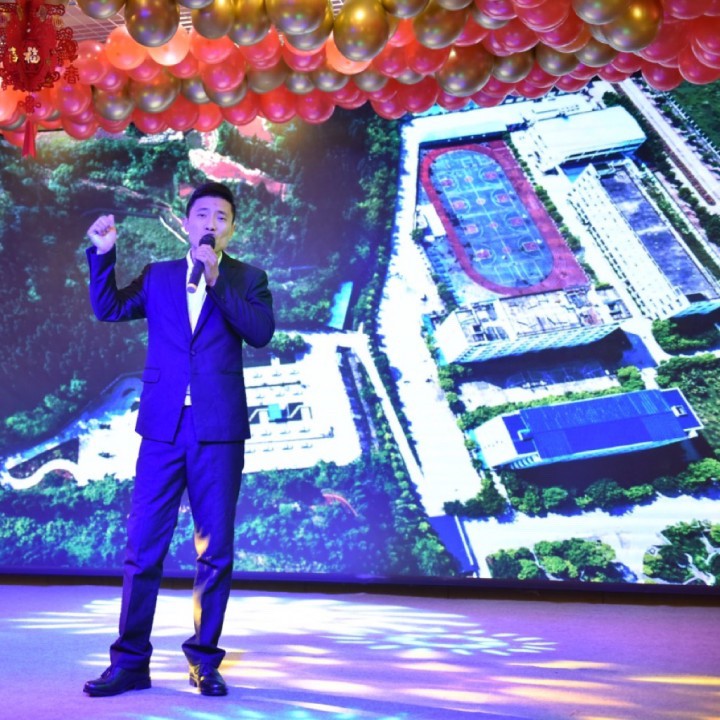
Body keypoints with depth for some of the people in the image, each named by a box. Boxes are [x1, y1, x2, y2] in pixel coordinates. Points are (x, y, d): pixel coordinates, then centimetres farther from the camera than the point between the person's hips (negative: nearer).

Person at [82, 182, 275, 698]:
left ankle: (204, 661, 15)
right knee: (143, 547, 1)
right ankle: (130, 662, 11)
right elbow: (109, 309, 7)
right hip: (163, 427, 2)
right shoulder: (158, 277, 15)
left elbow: (261, 333, -8)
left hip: (219, 430, -1)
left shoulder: (247, 279, 8)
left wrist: (216, 279, -14)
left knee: (216, 550, 3)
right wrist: (103, 254, -2)